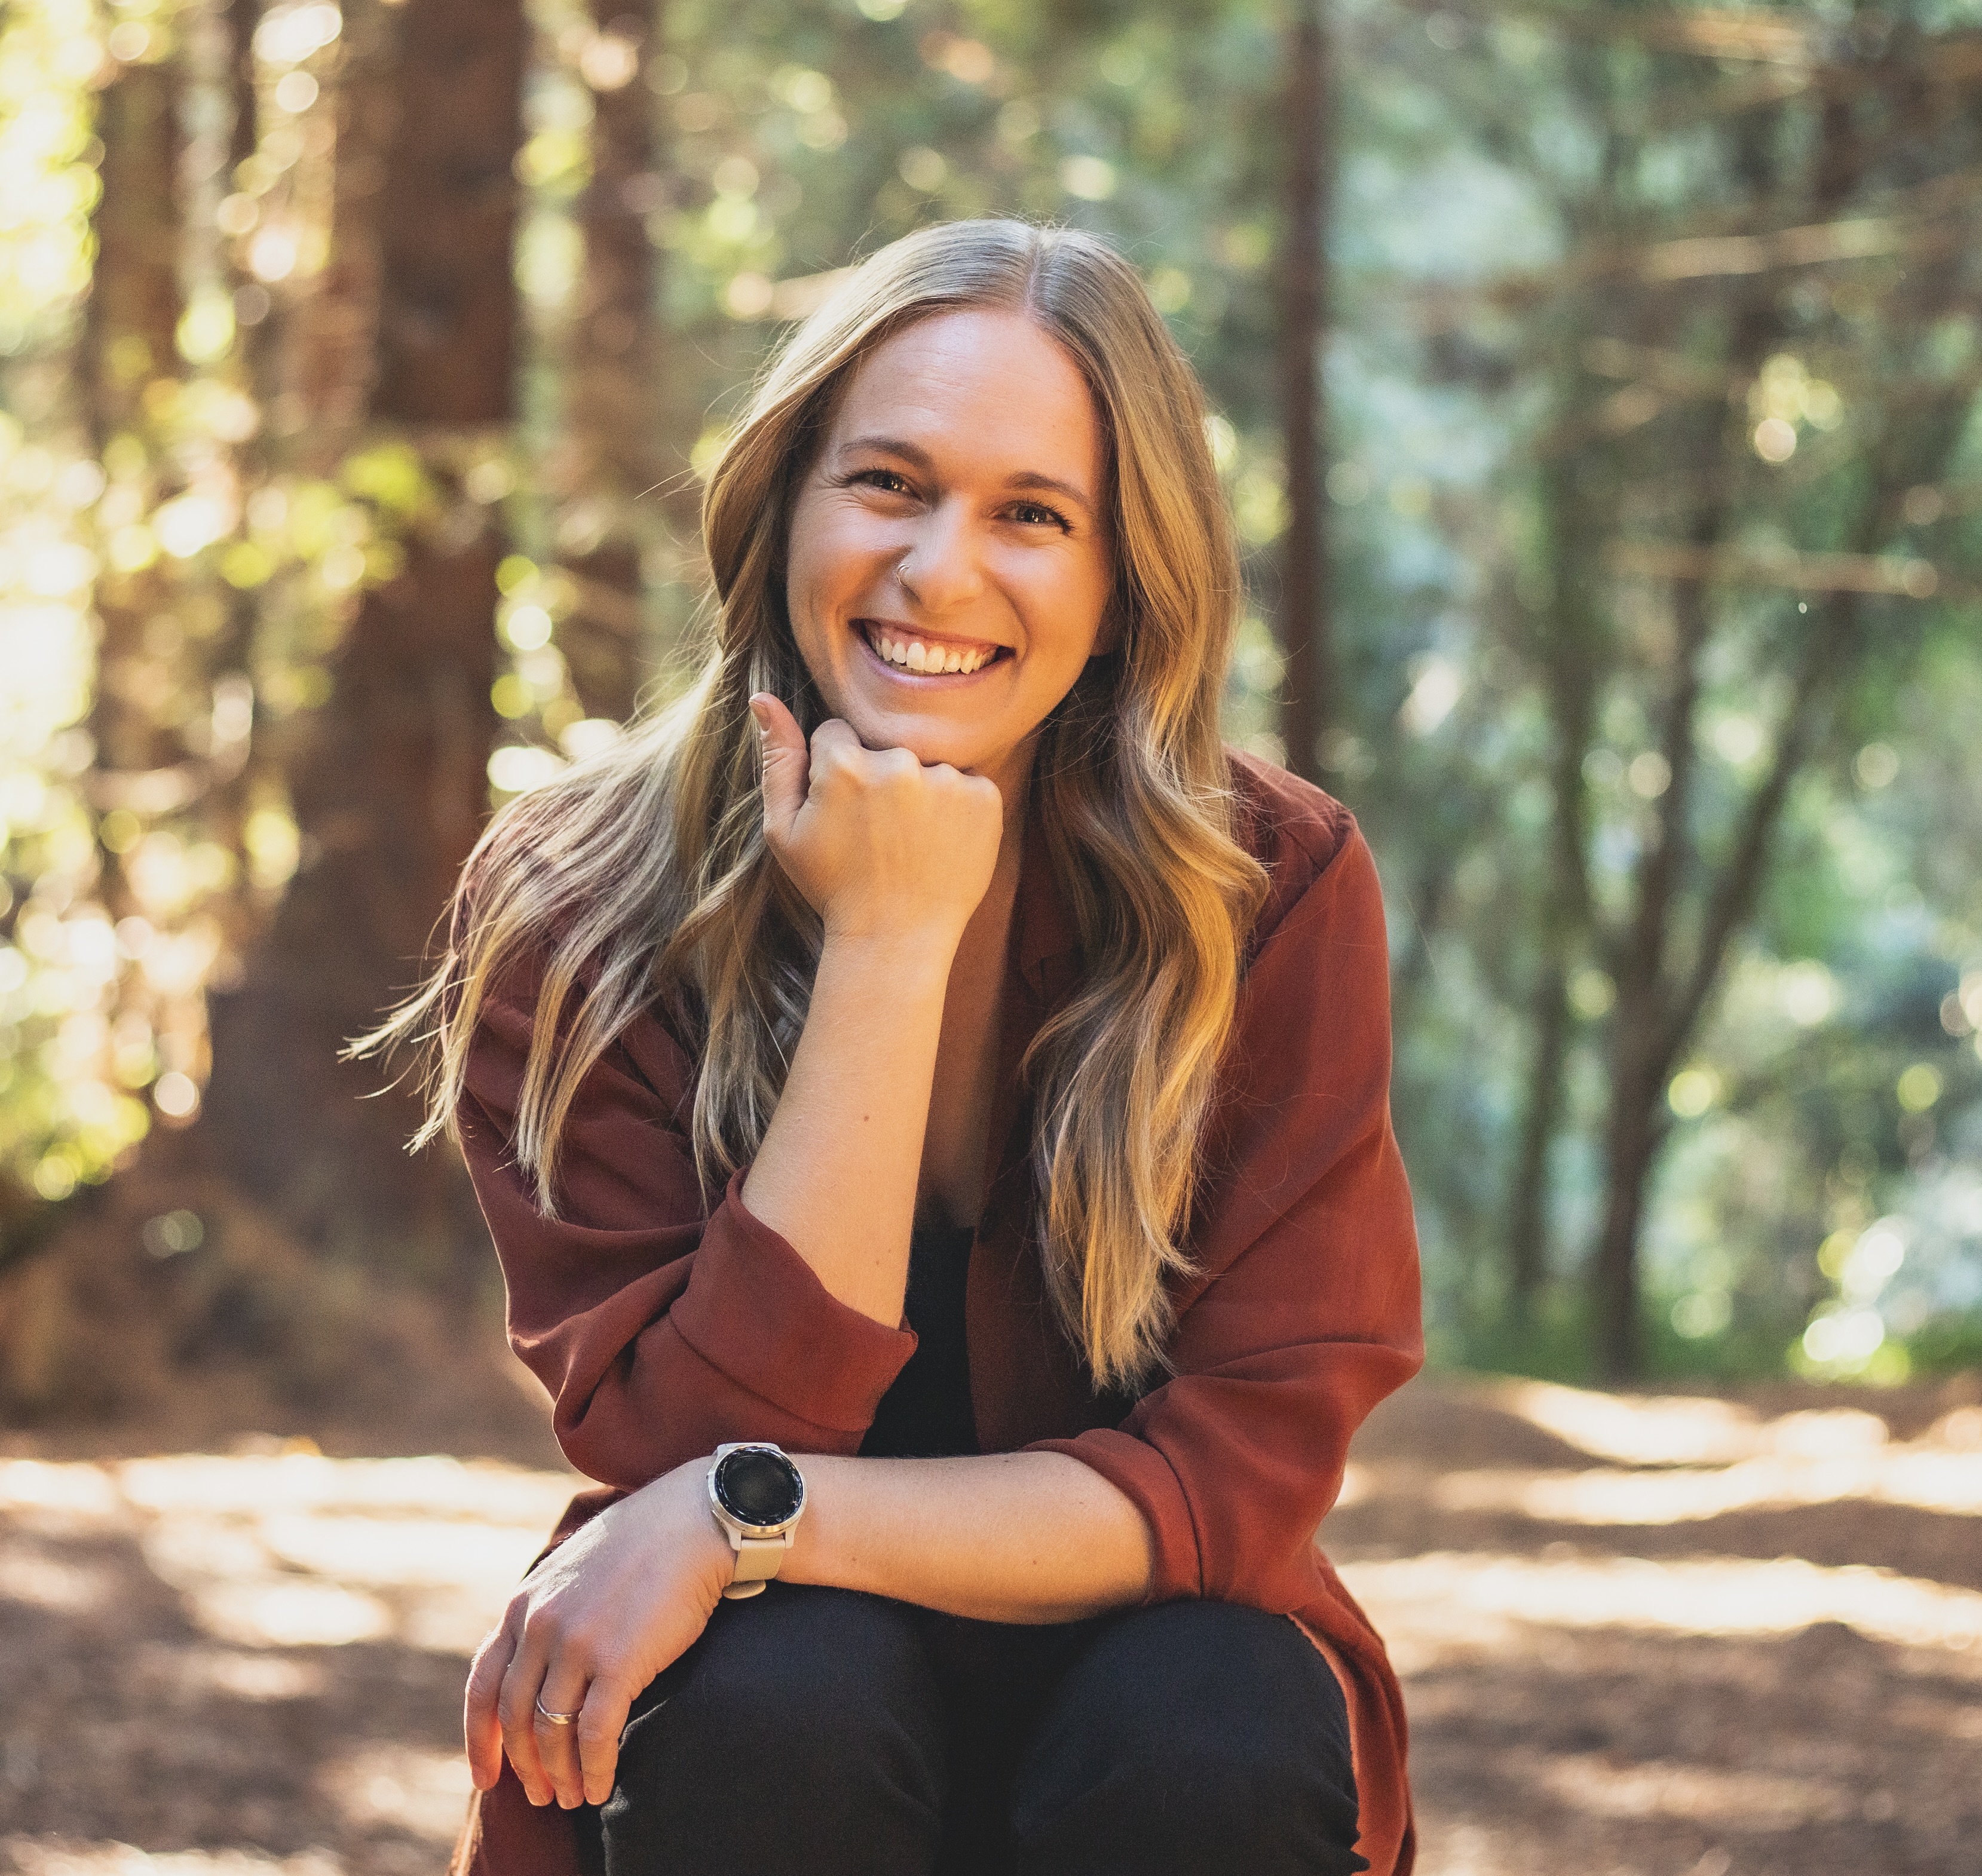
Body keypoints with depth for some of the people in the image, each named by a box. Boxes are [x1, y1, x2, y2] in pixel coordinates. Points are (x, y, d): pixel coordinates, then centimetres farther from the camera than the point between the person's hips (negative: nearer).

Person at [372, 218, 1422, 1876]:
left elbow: (1245, 1463, -15)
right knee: (780, 1685, -33)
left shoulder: (1276, 891, -11)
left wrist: (749, 1520, -26)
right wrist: (888, 945, -24)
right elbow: (689, 1442, -20)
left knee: (1206, 1733, -32)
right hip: (751, 1741, -1)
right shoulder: (574, 913, -11)